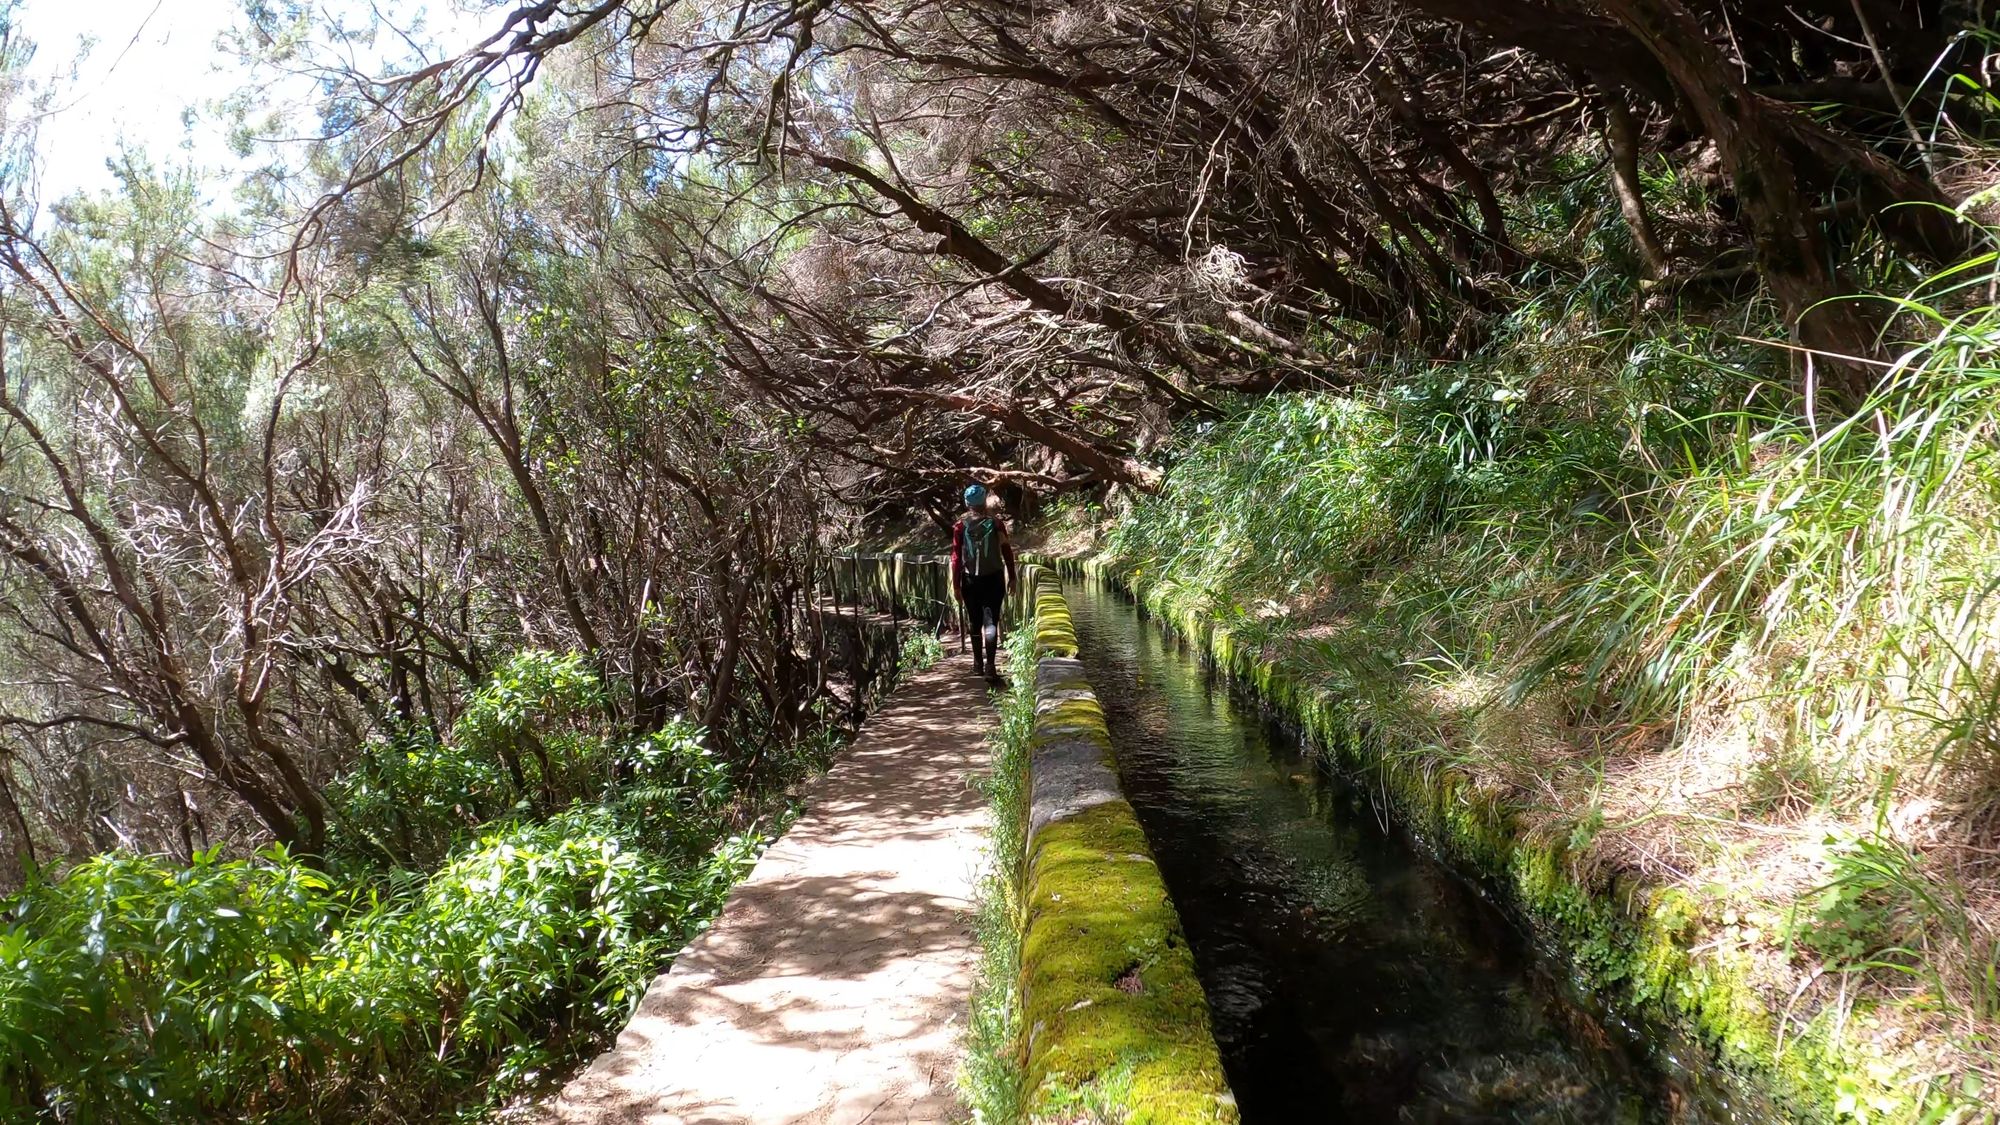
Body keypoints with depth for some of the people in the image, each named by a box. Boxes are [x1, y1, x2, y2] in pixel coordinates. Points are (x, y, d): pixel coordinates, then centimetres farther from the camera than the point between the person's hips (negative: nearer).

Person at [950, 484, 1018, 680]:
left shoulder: (960, 526, -4)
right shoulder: (996, 523, -4)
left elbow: (956, 557, -4)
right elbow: (1007, 552, 0)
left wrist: (956, 585, 2)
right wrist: (1012, 577, 11)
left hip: (970, 581, 1)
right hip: (994, 579, -1)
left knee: (975, 622, 14)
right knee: (991, 622, -2)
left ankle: (978, 664, 22)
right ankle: (990, 666, -13)